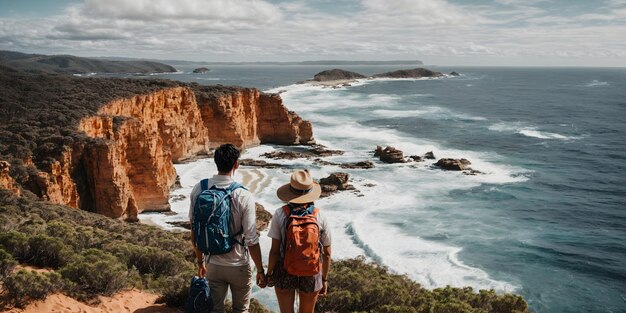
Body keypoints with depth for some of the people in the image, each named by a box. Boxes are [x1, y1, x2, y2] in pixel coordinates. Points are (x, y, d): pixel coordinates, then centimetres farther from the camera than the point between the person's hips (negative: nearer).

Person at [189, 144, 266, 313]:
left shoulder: (199, 189, -11)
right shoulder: (243, 196, -22)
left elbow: (194, 230, -1)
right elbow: (251, 240, -18)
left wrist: (200, 261, 13)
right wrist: (260, 270, -4)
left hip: (212, 265, 3)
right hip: (238, 266, -3)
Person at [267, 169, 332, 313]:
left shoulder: (280, 214, -14)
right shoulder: (320, 217, -10)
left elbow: (275, 250, -12)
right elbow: (327, 254, -4)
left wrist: (269, 273, 2)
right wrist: (324, 279, 9)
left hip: (285, 272, -1)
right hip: (312, 275, 1)